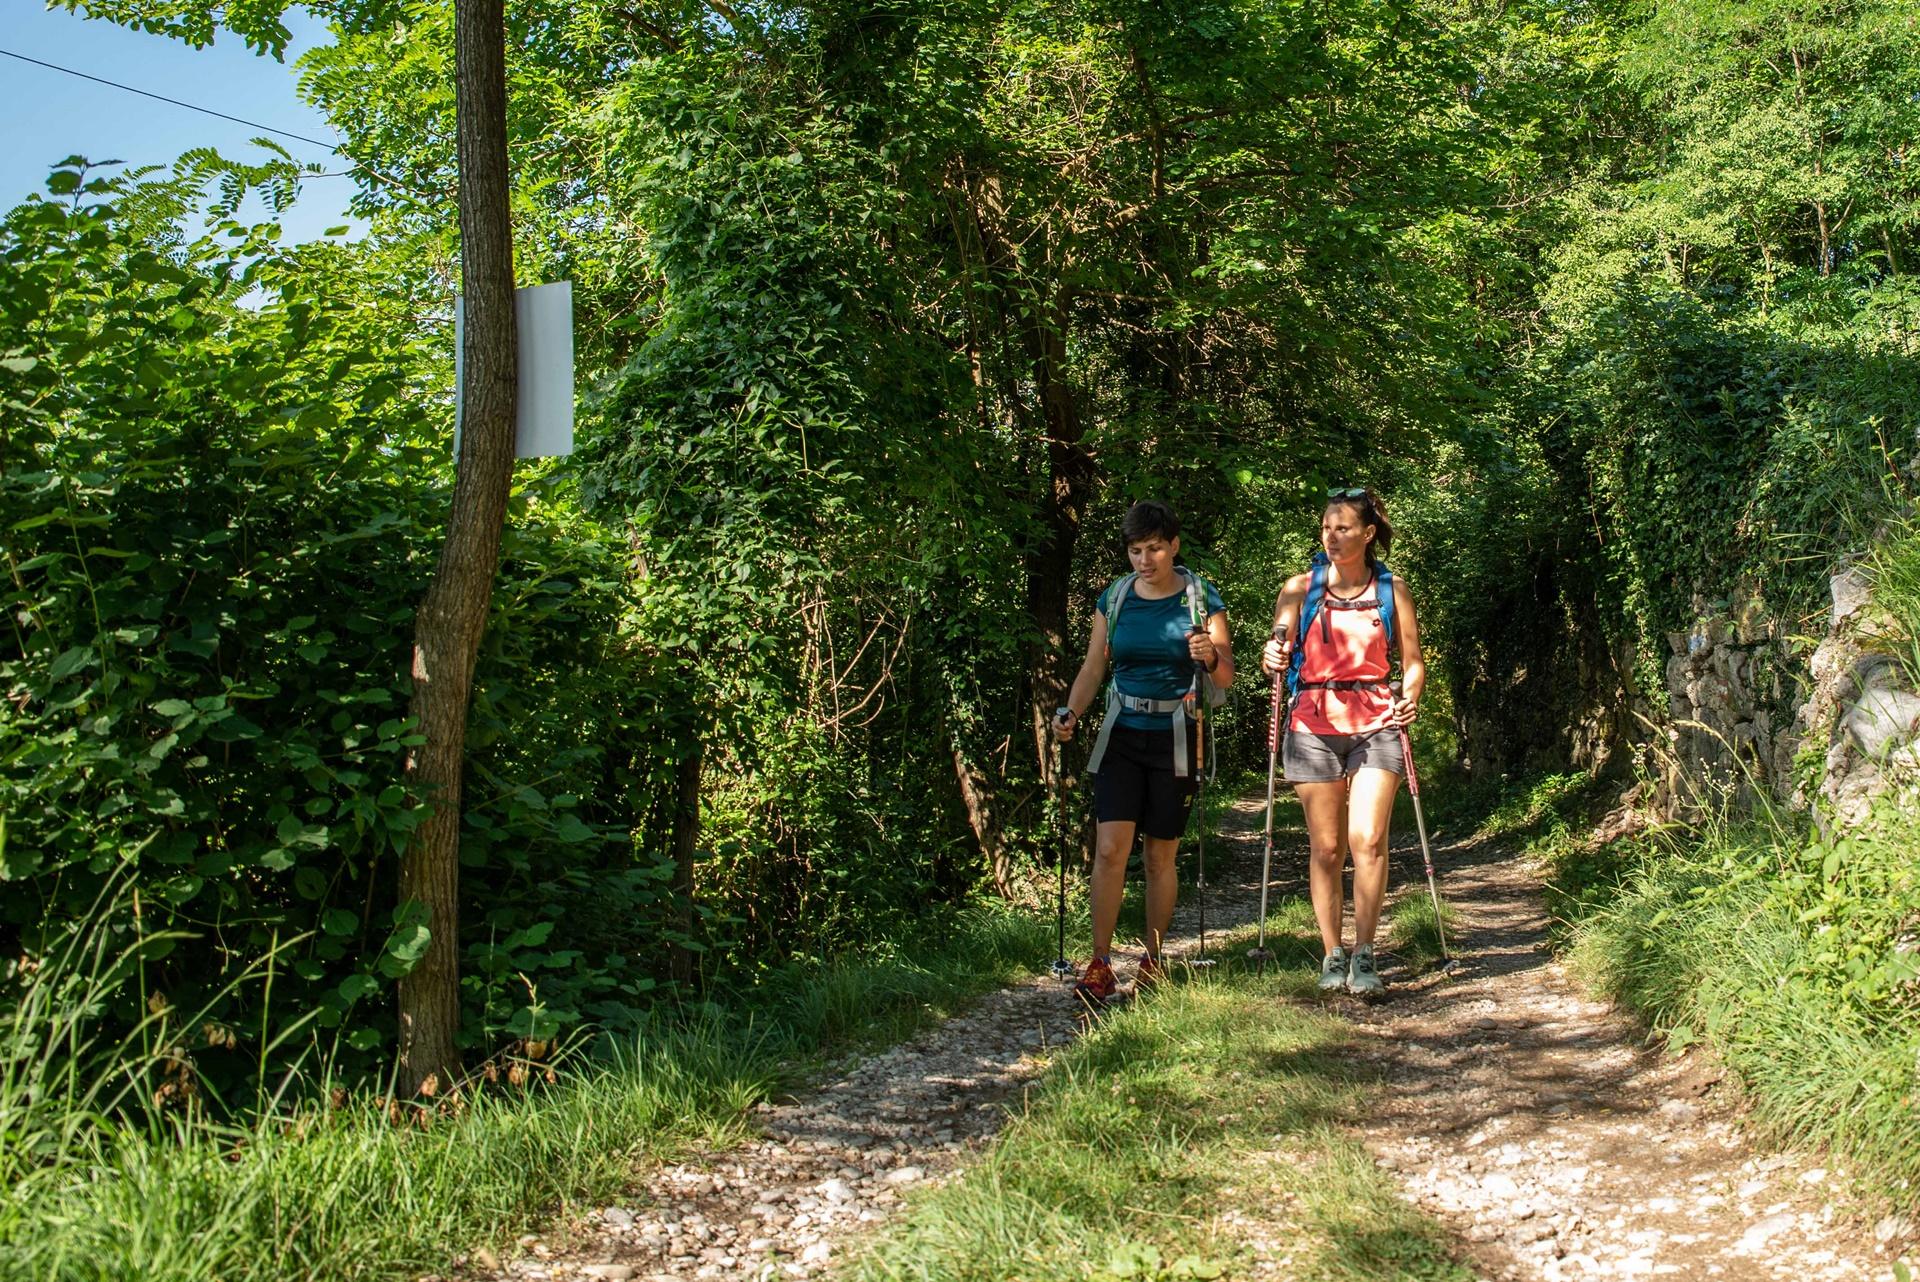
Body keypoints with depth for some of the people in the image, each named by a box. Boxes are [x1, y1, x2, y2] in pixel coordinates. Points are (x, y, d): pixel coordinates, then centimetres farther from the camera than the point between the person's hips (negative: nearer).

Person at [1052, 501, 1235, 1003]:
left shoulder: (1201, 598, -2)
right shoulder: (1114, 598, 5)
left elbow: (1226, 679, -2)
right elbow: (1093, 668, 6)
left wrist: (1211, 657, -24)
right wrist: (1071, 713, -11)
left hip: (1175, 739, -1)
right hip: (1123, 736, 2)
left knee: (1160, 854, 6)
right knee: (1111, 847, -9)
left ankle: (1153, 961, 19)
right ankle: (1100, 965, -4)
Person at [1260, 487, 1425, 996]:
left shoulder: (1392, 588, 7)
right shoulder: (1300, 588, 7)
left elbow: (1412, 663, 10)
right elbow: (1276, 656, 9)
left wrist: (1409, 699, -9)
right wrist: (1272, 660, -14)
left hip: (1375, 724, -1)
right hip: (1315, 725, 1)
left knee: (1368, 839, -13)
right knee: (1326, 847, 2)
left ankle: (1364, 956, -6)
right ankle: (1332, 955, 12)